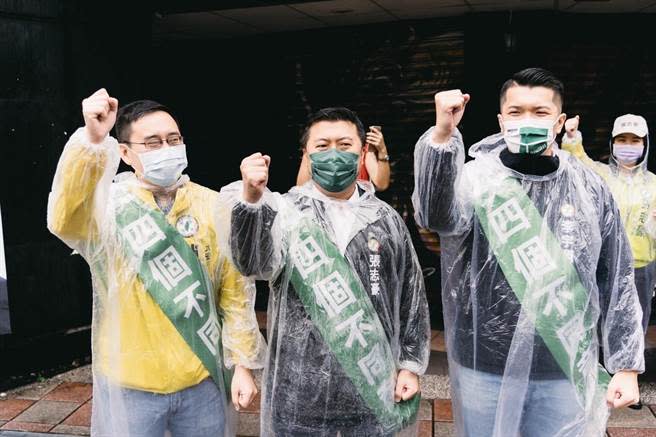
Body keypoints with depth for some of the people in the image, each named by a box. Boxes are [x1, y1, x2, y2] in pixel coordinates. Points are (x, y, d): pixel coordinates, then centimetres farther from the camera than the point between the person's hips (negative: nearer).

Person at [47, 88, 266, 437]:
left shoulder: (214, 206, -2)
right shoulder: (108, 204, -8)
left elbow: (235, 291, 2)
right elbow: (64, 221, -31)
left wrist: (242, 362, 2)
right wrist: (92, 141, -43)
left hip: (201, 380, 2)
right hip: (130, 384, -2)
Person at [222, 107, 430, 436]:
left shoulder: (386, 219, 6)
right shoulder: (285, 212, -4)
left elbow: (411, 295, 11)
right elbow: (254, 263, -24)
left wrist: (411, 363, 8)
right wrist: (251, 198, -40)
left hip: (374, 387, 3)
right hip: (300, 389, -2)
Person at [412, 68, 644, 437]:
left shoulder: (591, 189, 0)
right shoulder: (477, 178, -7)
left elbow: (617, 281, 4)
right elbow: (438, 216, -30)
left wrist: (627, 365, 4)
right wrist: (442, 136, -43)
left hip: (567, 372, 2)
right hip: (485, 370, -1)